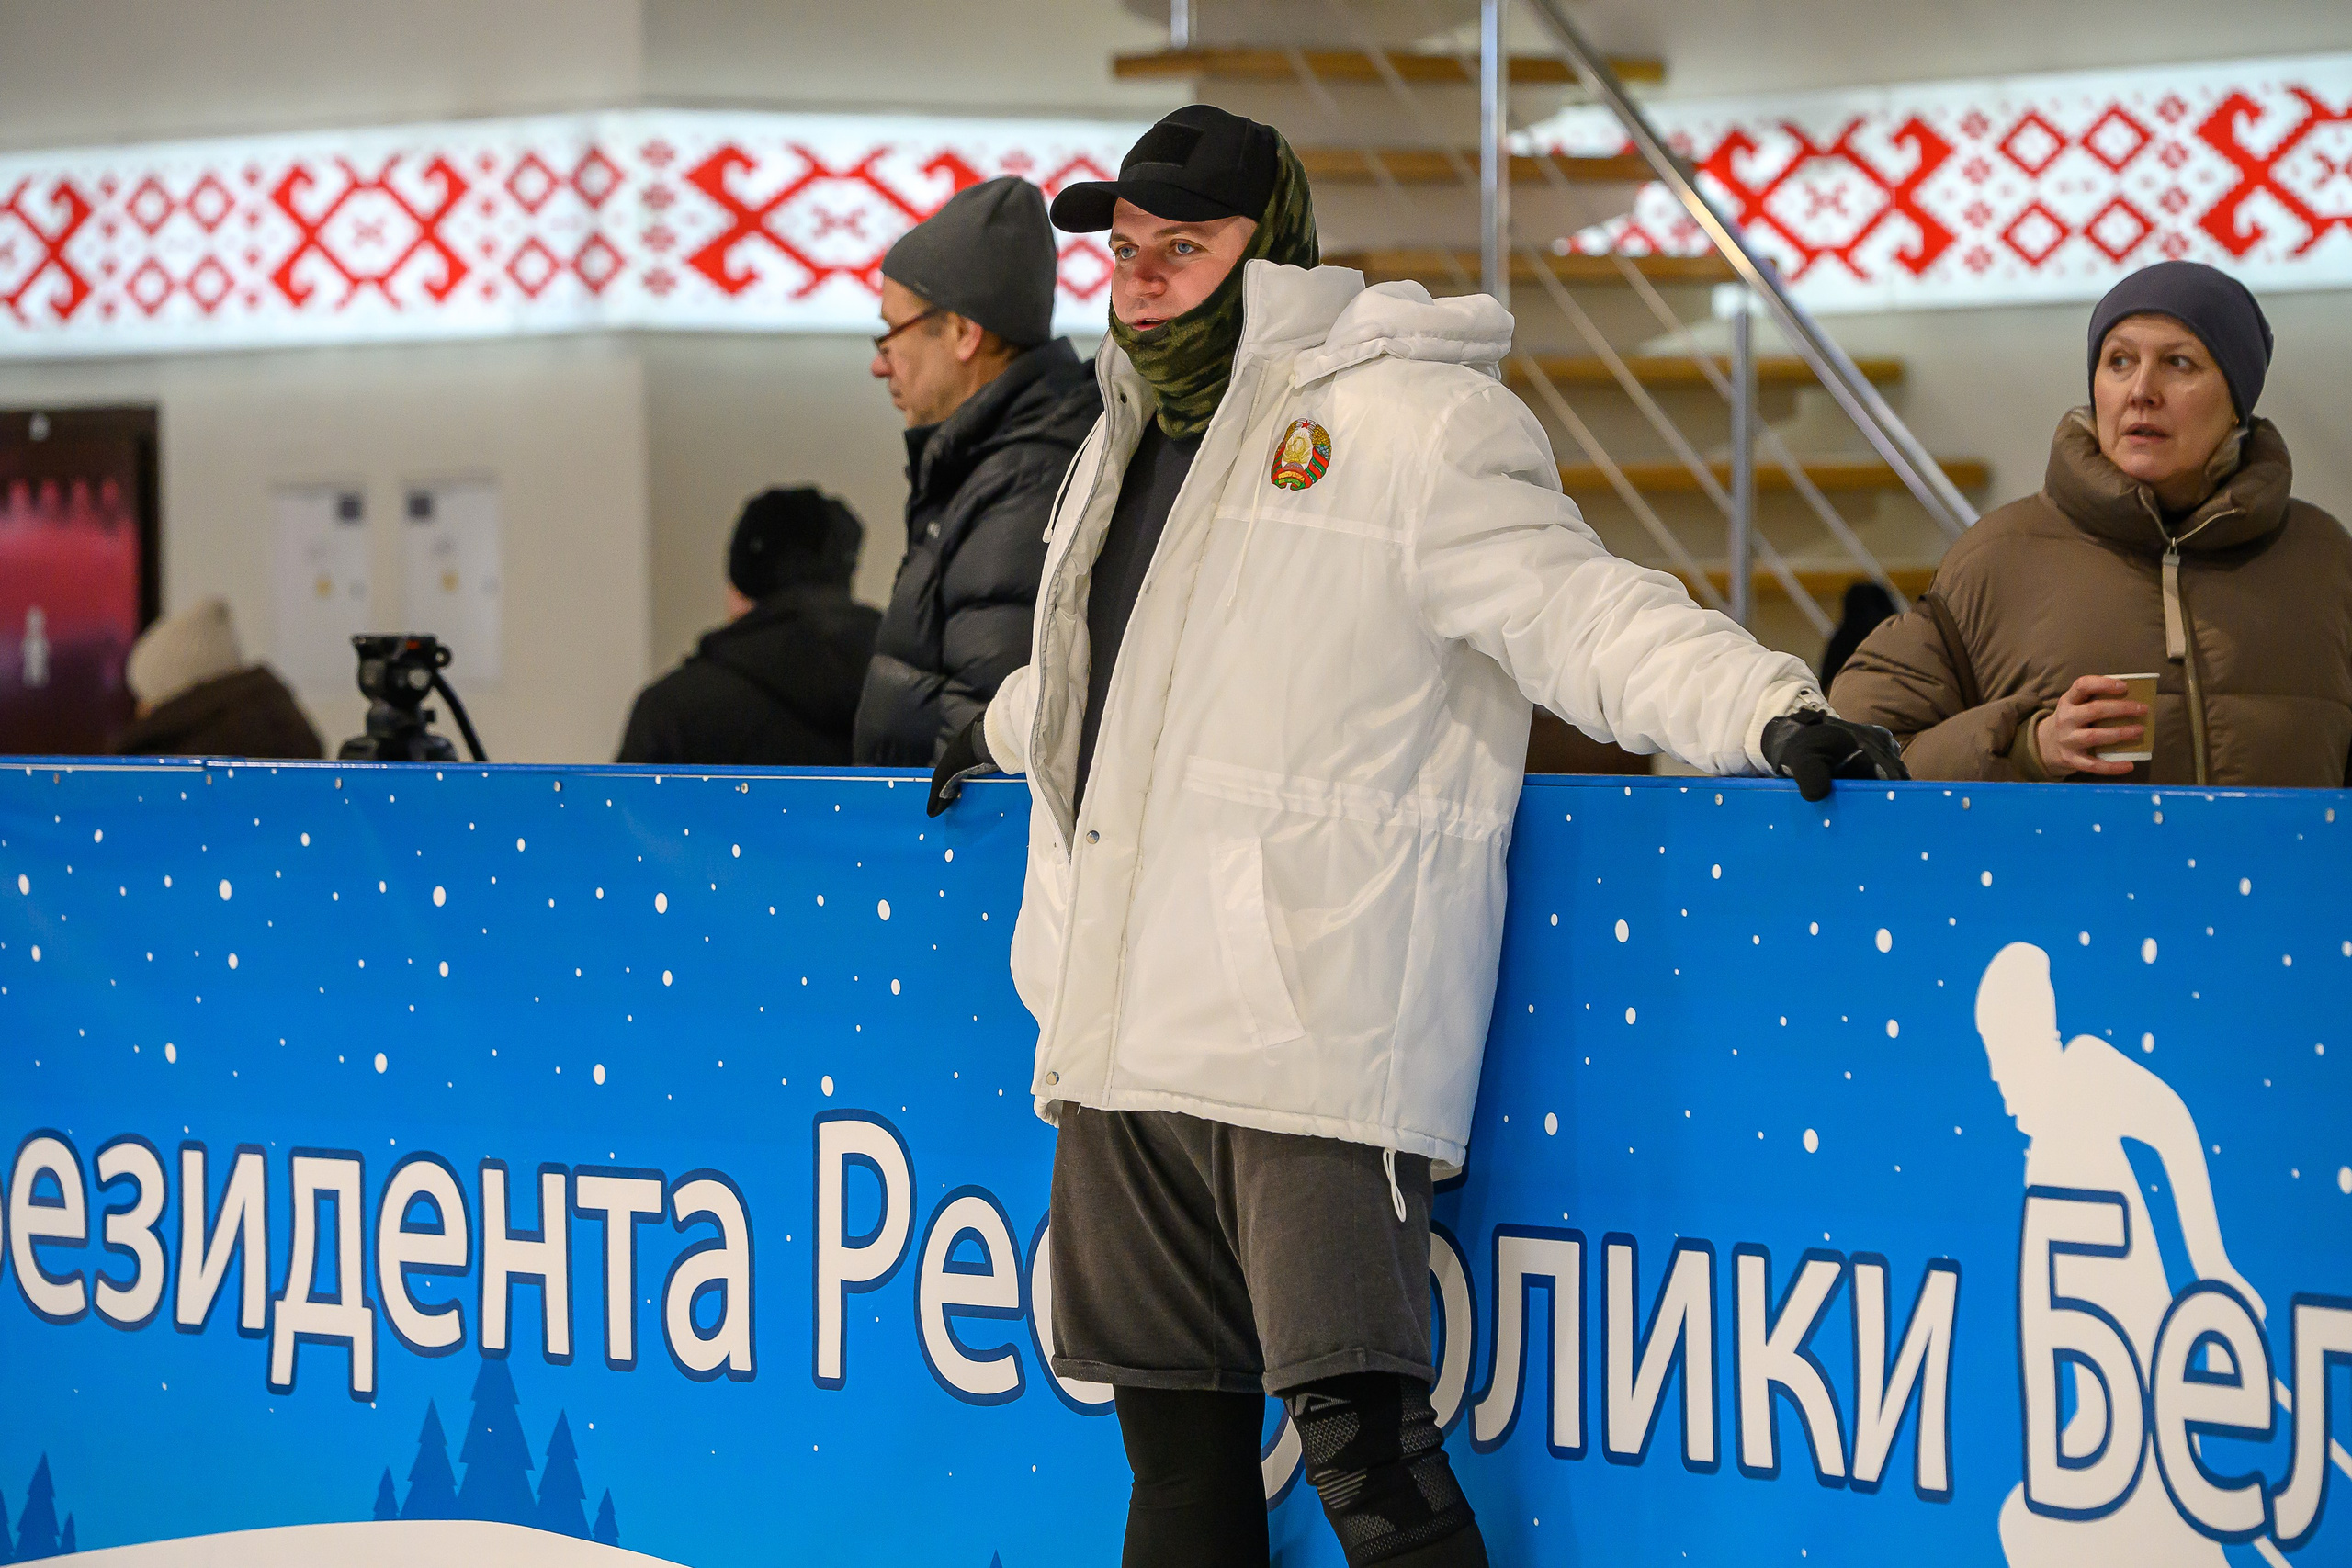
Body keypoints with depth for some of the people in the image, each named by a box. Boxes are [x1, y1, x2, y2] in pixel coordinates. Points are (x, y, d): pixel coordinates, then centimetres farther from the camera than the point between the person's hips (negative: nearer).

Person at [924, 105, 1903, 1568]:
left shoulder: (1411, 418, -4)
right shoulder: (1128, 440, 22)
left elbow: (1572, 605, -10)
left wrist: (1766, 711, -23)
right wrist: (1007, 732, 57)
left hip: (1311, 1012, -8)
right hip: (1125, 1024, 8)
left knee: (1355, 1418, -14)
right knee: (1171, 1415, 11)